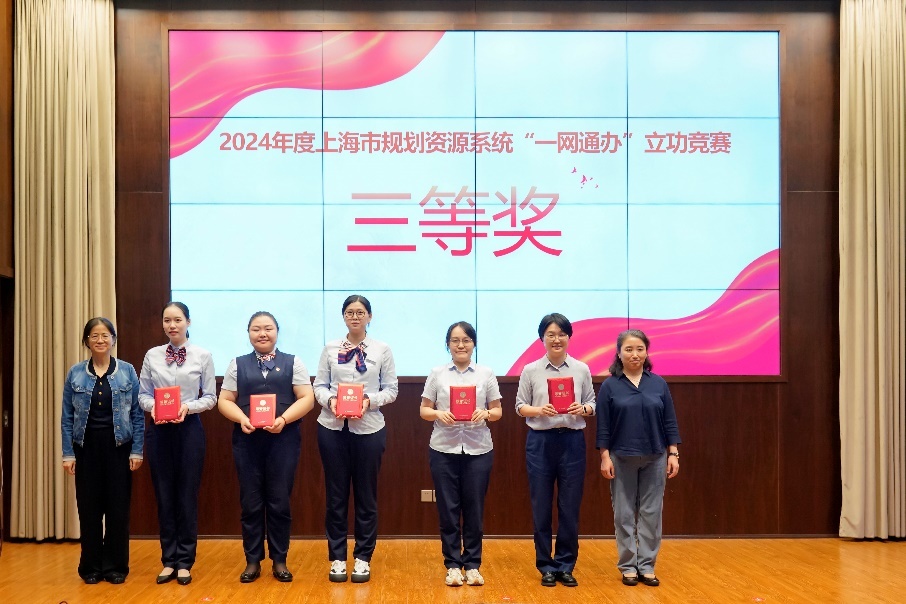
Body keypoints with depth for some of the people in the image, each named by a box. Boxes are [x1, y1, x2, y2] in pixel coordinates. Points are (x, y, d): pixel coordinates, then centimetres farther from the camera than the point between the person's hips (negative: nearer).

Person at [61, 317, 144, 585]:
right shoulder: (75, 373, 2)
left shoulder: (127, 371, -1)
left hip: (118, 447, -1)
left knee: (118, 507, 3)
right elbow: (67, 417, 4)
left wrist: (137, 451, -6)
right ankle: (91, 567, 19)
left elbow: (138, 414, -1)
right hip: (87, 447, 1)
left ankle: (115, 566, 16)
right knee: (89, 508, 5)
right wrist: (68, 454, -2)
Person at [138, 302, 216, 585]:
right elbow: (143, 393, 6)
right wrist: (152, 407, -14)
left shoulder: (202, 355, -1)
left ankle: (185, 561, 14)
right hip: (159, 430, 2)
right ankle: (169, 560, 18)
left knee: (187, 495, 4)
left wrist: (188, 406, -18)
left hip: (189, 429, -2)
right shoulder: (152, 355, 5)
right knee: (164, 495, 8)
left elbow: (210, 397, -1)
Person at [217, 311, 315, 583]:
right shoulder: (237, 364, 11)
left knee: (279, 502, 3)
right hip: (247, 440, 1)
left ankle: (279, 560, 15)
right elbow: (224, 400, 7)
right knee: (250, 502, 5)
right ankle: (253, 561, 16)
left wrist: (283, 420, -16)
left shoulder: (292, 363, 6)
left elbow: (307, 399, -1)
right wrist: (242, 419, -13)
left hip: (283, 440, -1)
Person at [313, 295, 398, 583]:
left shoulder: (382, 350, 3)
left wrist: (369, 401, -15)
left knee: (366, 495, 6)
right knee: (336, 494, 7)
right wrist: (330, 400, -15)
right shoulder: (330, 348, 6)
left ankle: (363, 558, 17)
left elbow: (391, 389, 2)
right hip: (332, 427, 1)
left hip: (368, 428, -1)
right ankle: (337, 557, 17)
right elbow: (319, 385, 4)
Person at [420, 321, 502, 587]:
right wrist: (438, 414, -14)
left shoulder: (486, 374, 5)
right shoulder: (437, 374, 4)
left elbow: (498, 411, 7)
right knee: (448, 508, 4)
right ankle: (453, 565, 15)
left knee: (474, 508, 5)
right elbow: (424, 410, 6)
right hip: (444, 449, 0)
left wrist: (485, 413, -14)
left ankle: (472, 565, 17)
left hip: (478, 450, 0)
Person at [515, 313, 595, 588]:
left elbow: (592, 404, 7)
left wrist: (583, 409, -15)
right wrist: (538, 410, -16)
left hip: (572, 441, 1)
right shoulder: (530, 371, 1)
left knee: (570, 508, 5)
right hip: (540, 441, -1)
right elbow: (520, 406, 2)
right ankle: (546, 567, 18)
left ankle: (566, 566, 19)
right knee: (541, 507, 5)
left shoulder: (582, 369, 4)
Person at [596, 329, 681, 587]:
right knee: (624, 514, 5)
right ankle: (628, 566, 15)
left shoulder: (659, 384, 4)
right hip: (622, 459, -2)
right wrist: (605, 457, -8)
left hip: (655, 458, 2)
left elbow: (669, 422, 5)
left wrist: (673, 453, 0)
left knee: (651, 513, 5)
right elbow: (603, 426, -3)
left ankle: (647, 566, 15)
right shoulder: (609, 386, -2)